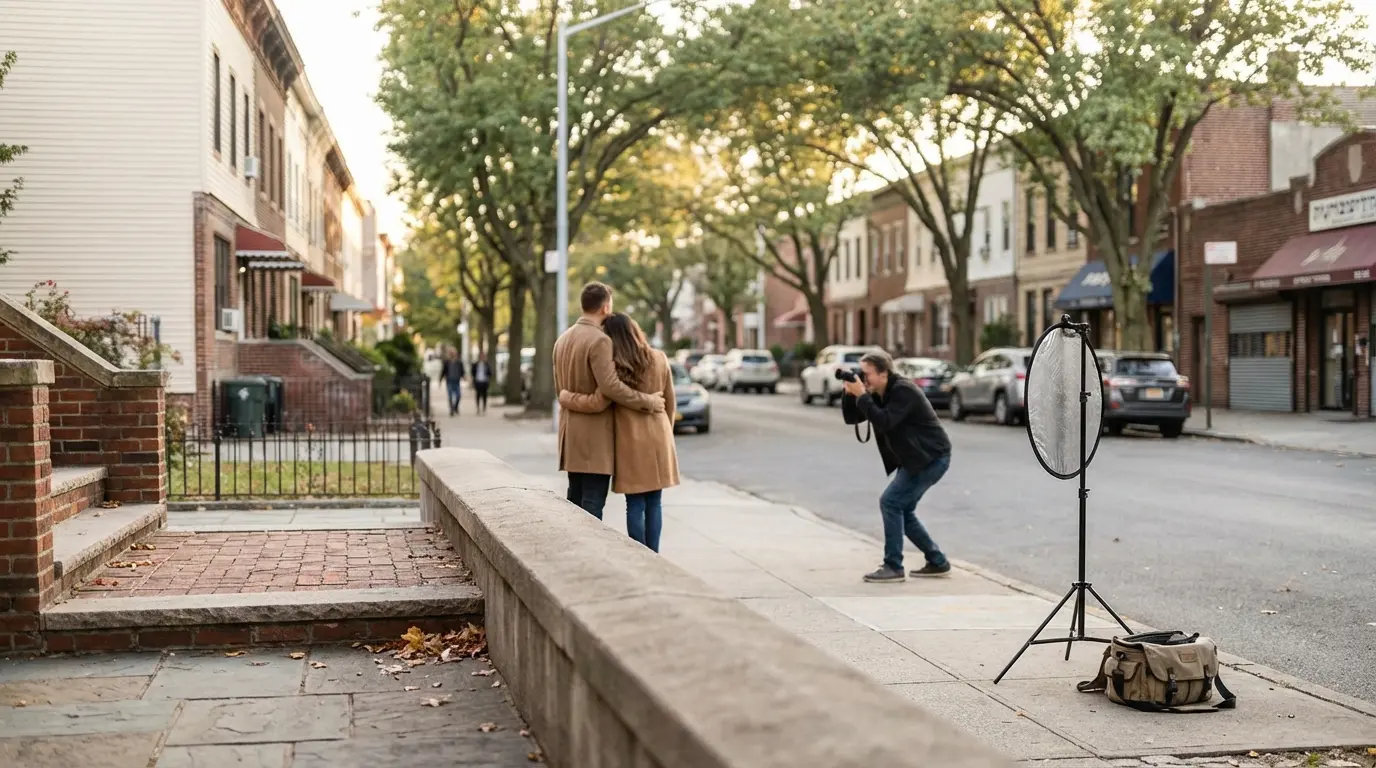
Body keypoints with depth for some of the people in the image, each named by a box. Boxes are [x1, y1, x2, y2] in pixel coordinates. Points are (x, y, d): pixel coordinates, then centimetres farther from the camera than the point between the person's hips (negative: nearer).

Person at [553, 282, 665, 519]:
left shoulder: (563, 339, 13)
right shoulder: (599, 340, -15)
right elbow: (610, 386, -23)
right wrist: (648, 401, -15)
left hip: (570, 429, 9)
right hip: (594, 431, -9)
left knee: (575, 497, 13)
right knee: (593, 500, -7)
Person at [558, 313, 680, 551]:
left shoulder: (616, 366, -11)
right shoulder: (659, 359, 3)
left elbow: (598, 403, -15)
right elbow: (669, 402, 10)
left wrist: (564, 397, -2)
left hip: (631, 439, -3)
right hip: (658, 437, 4)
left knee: (635, 504, 1)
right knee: (654, 501, 8)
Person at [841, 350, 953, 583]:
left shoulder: (903, 391, -20)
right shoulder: (878, 394, 7)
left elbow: (884, 422, -32)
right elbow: (851, 418, 6)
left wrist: (861, 396, -28)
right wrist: (849, 393, -10)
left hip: (931, 458, -10)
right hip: (916, 458, 10)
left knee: (890, 502, -15)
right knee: (902, 510, 12)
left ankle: (893, 567, -11)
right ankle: (938, 563, 20)